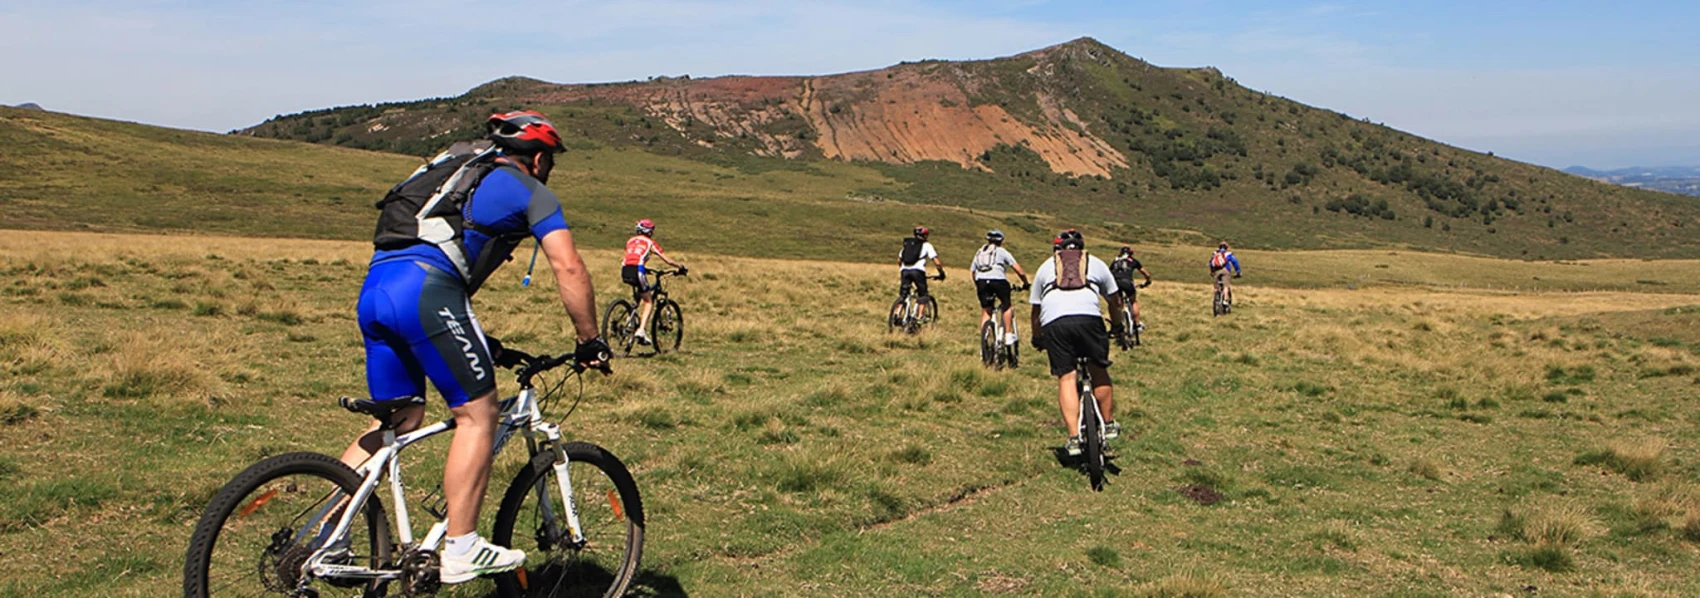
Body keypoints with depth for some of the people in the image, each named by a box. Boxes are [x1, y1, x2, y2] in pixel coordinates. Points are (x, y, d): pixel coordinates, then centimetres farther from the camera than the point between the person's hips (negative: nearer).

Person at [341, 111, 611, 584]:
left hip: (373, 288, 8)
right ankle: (461, 552, -1)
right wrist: (590, 341, 7)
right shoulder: (530, 191, 11)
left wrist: (481, 342, 40)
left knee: (400, 419, 17)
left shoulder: (459, 177, 35)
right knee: (478, 414, 0)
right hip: (424, 290, -8)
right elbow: (568, 268, -1)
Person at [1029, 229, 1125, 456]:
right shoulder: (1095, 263, 28)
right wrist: (1117, 325, 51)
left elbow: (1035, 309, 30)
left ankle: (1074, 438, -2)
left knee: (1065, 378, 3)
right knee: (1099, 371, 17)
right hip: (1088, 316, 0)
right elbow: (1115, 300, 33)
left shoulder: (1046, 266, 30)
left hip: (1054, 321, 0)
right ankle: (1109, 425, 28)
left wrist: (1037, 338, 43)